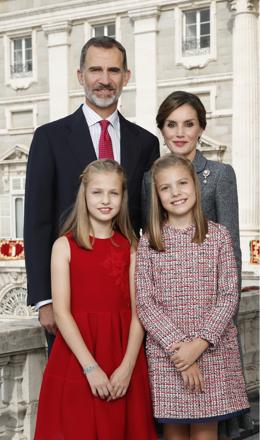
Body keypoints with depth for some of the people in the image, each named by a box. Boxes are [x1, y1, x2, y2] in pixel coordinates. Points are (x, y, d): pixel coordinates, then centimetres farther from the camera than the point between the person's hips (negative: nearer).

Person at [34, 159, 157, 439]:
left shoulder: (130, 248, 6)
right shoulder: (65, 246, -2)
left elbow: (137, 311, 0)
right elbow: (61, 312, -8)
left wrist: (127, 367, -12)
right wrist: (91, 367, -15)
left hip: (124, 365, 2)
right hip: (77, 359, -2)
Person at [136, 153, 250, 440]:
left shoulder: (218, 235, 1)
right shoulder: (148, 242, 1)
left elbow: (229, 295, -3)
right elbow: (144, 303, -4)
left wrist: (199, 343, -13)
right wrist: (177, 346, -13)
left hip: (213, 351, 0)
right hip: (165, 354, 0)